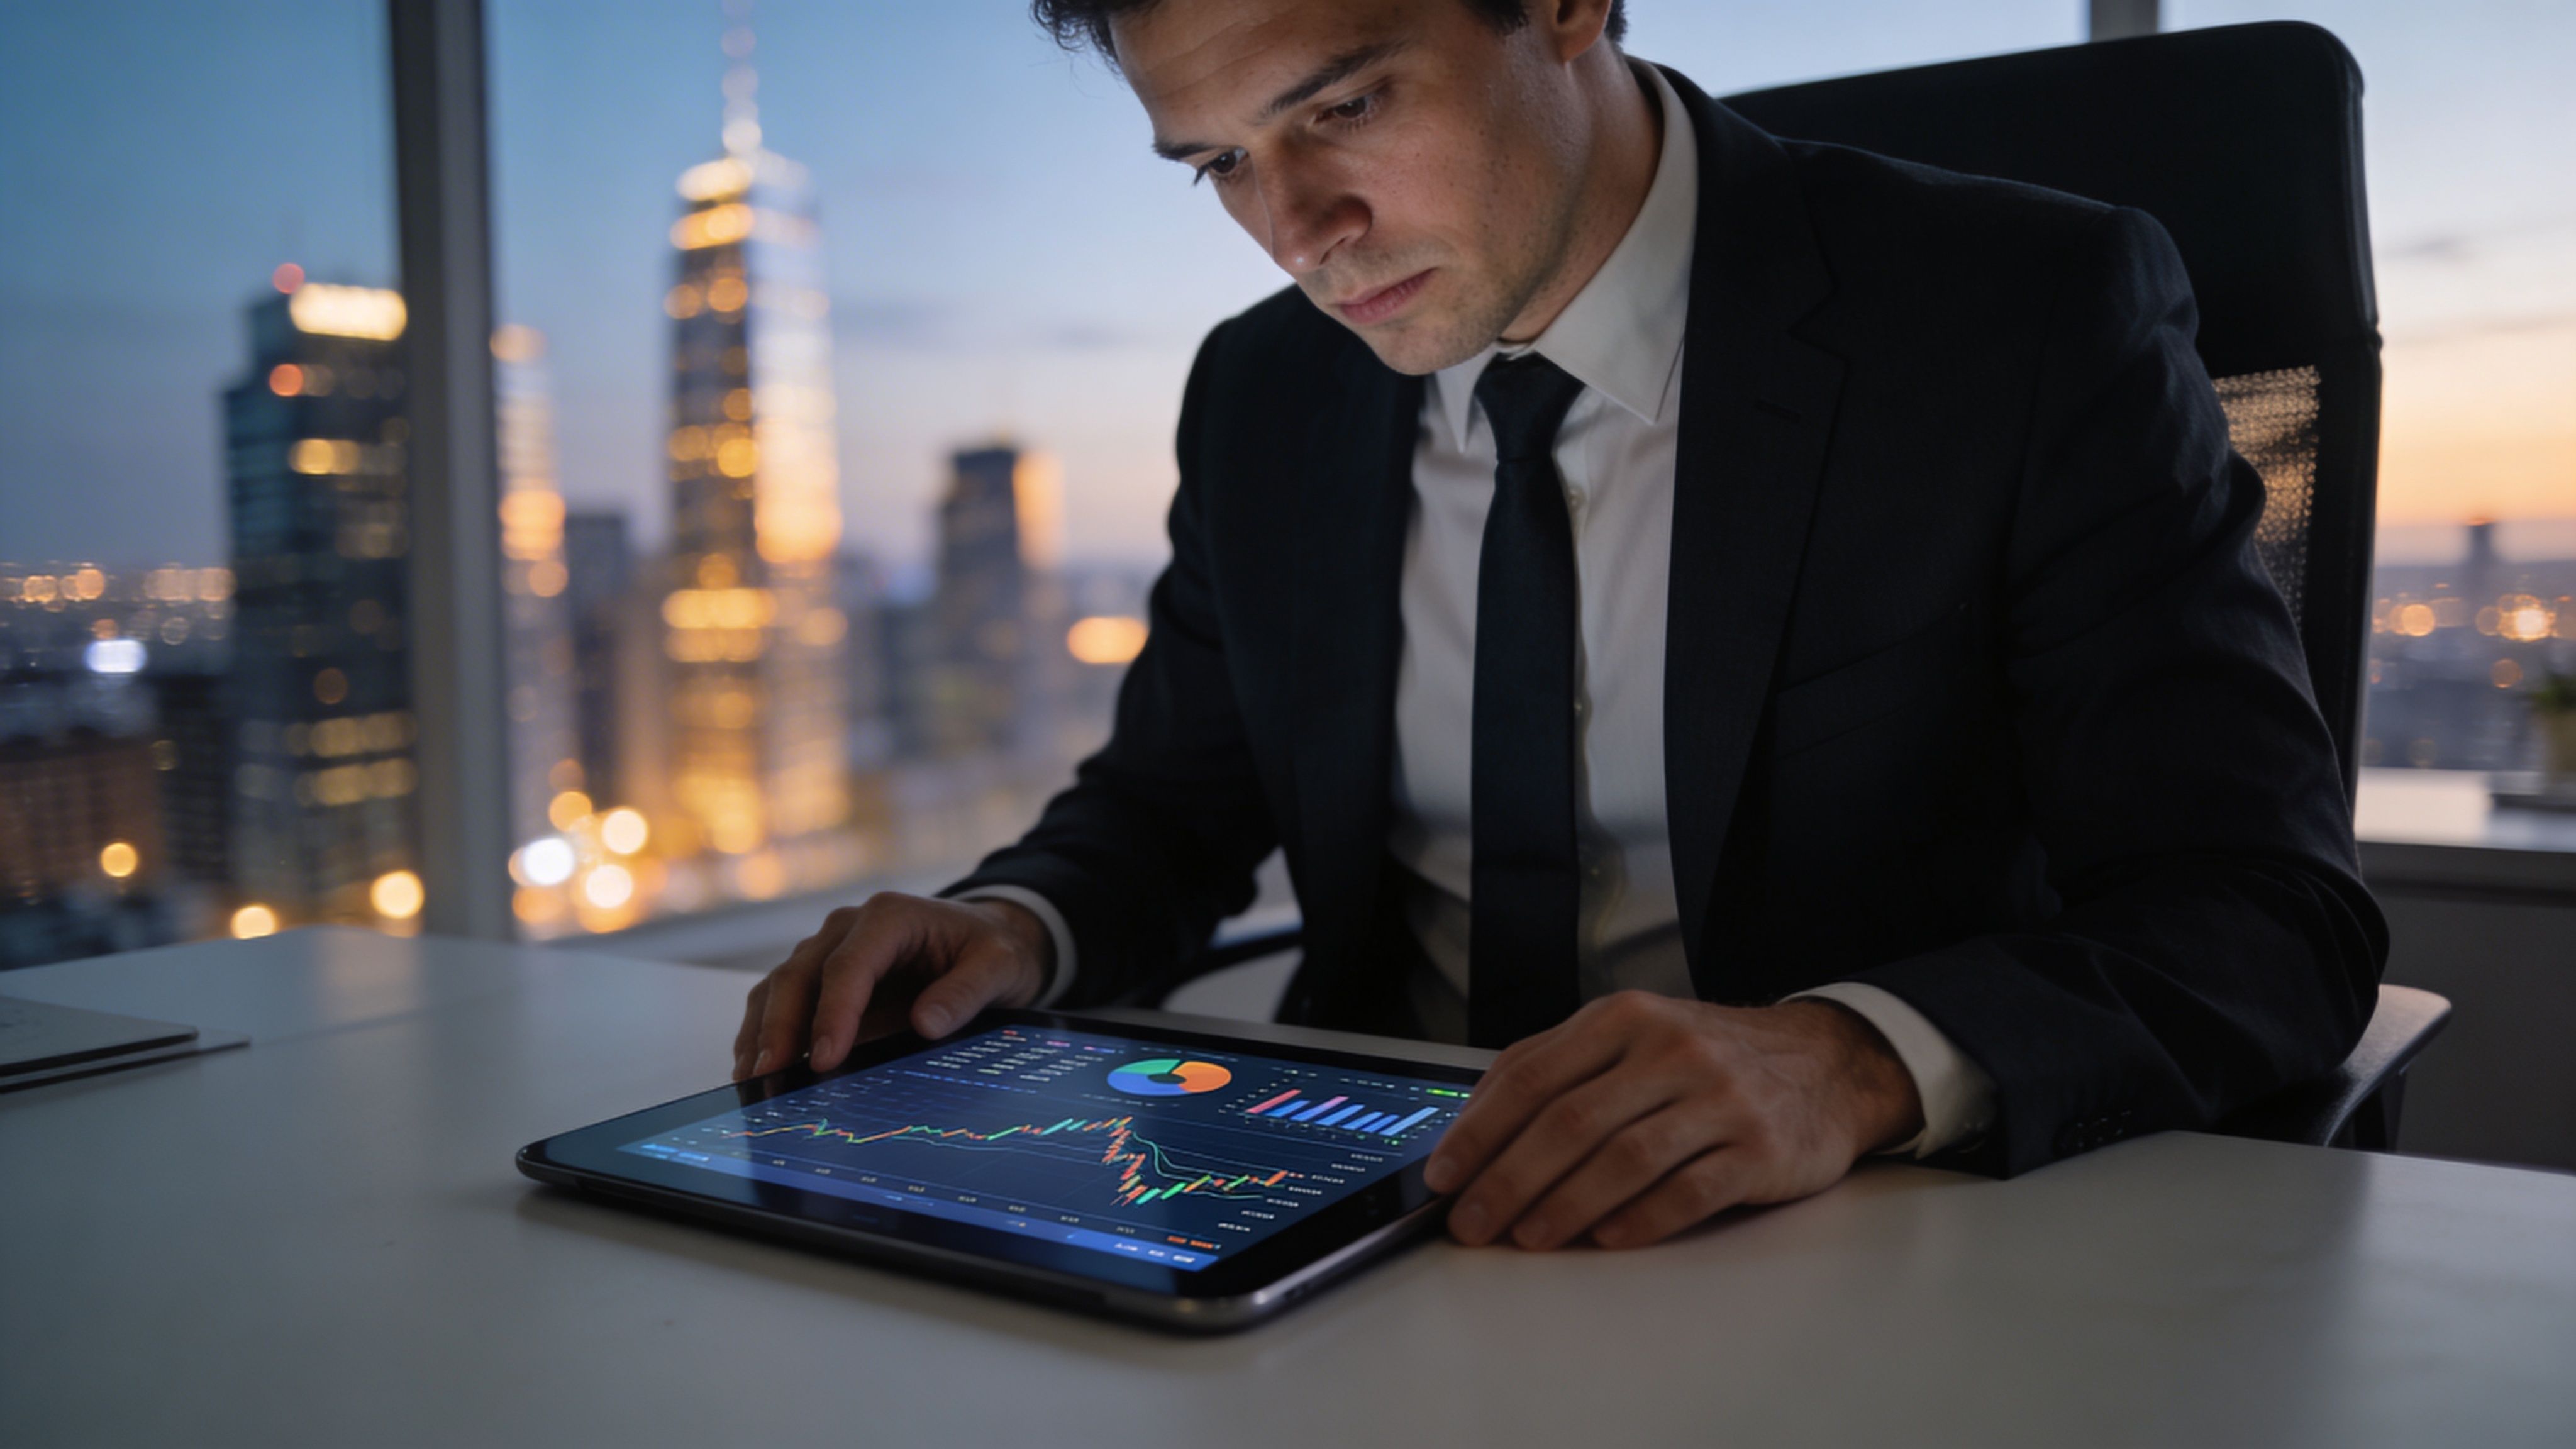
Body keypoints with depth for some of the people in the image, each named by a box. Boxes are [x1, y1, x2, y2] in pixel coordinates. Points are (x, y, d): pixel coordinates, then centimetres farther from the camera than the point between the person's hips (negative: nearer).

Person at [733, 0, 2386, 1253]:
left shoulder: (2028, 317, -11)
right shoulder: (1259, 396, 3)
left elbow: (2275, 915, -15)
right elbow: (1172, 802, 15)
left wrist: (1853, 1062, -35)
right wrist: (1011, 927, -8)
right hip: (1377, 1219, 4)